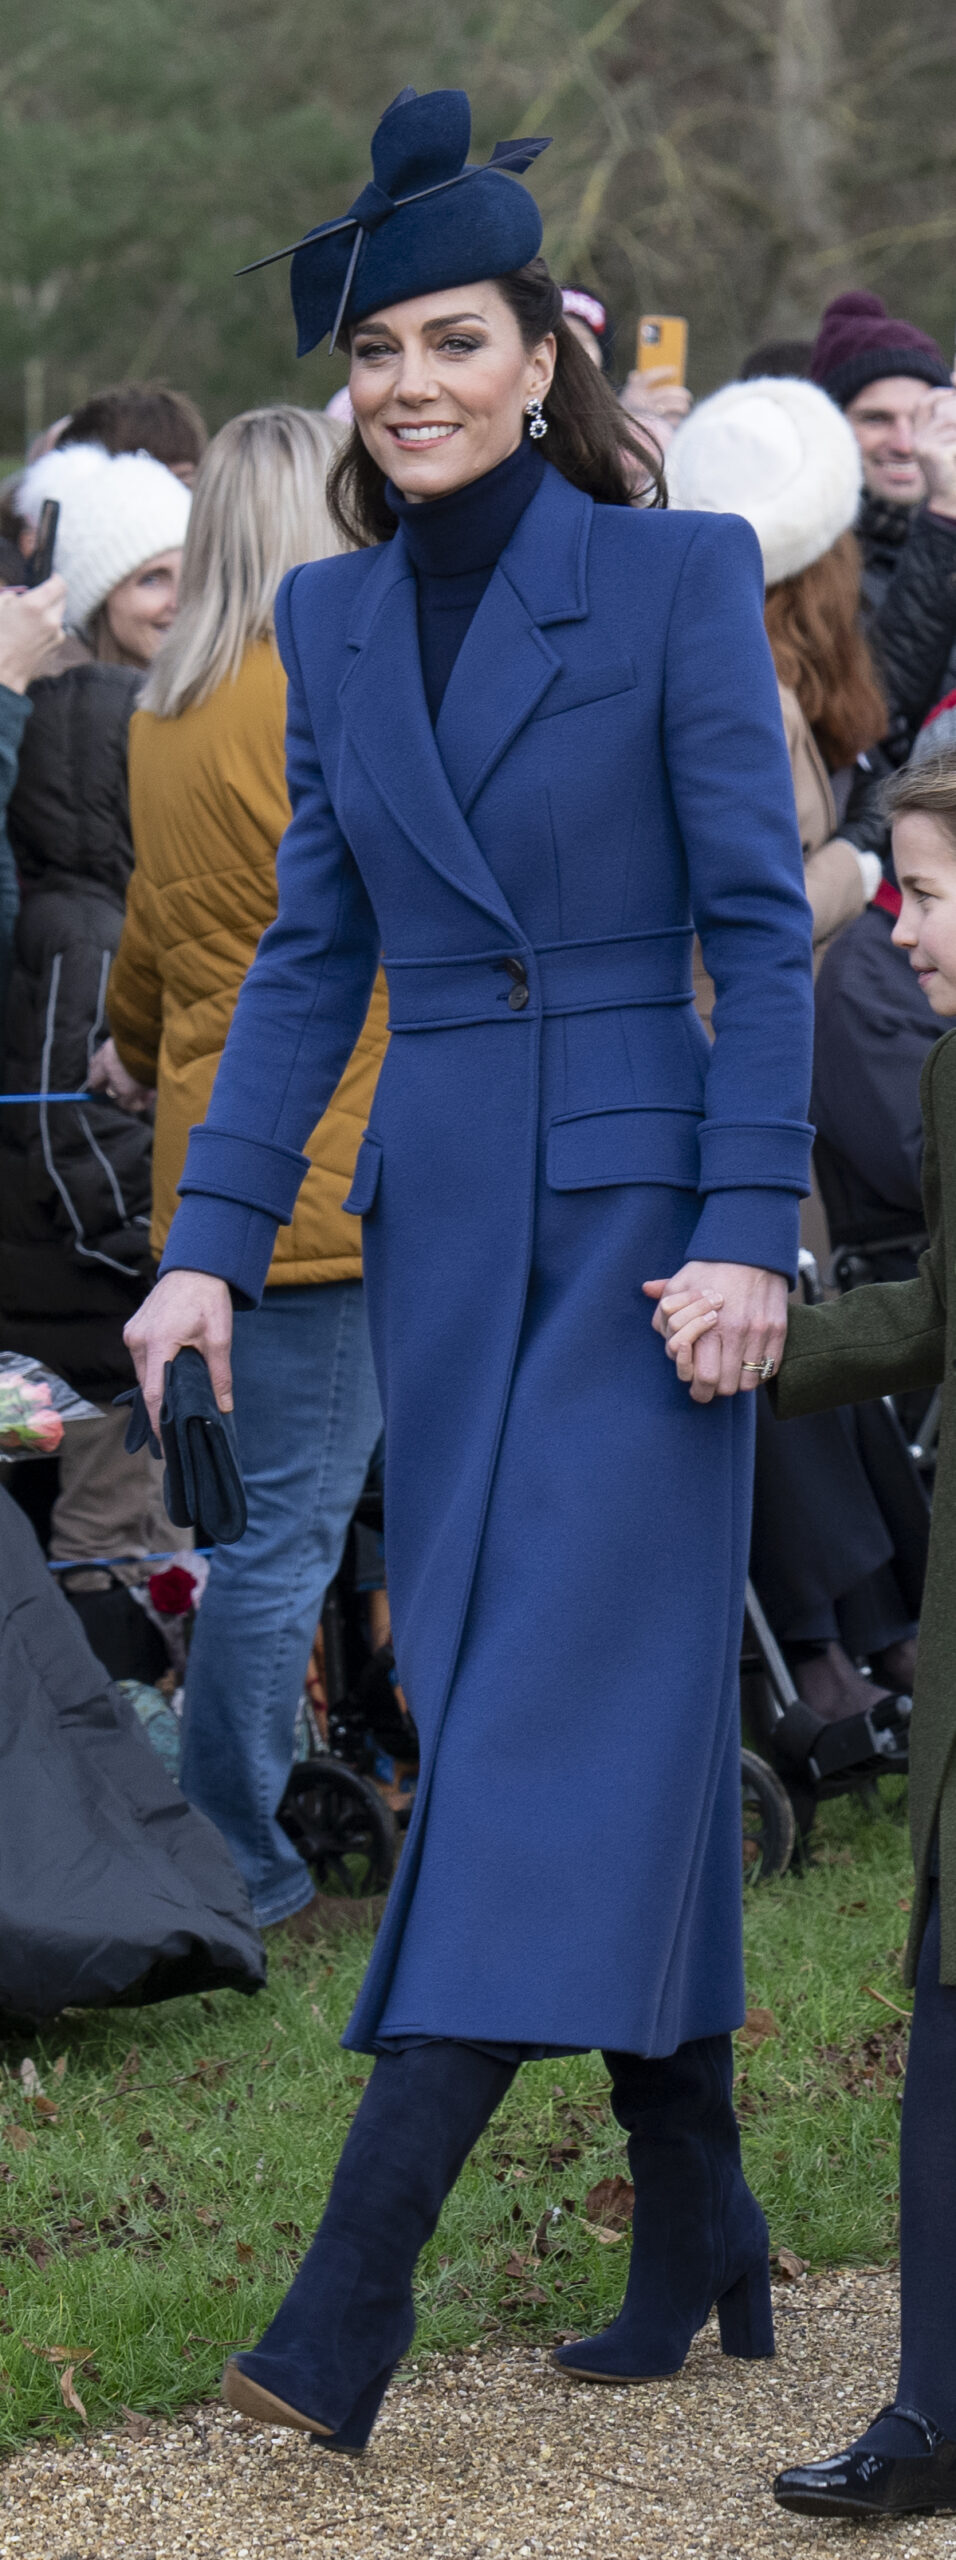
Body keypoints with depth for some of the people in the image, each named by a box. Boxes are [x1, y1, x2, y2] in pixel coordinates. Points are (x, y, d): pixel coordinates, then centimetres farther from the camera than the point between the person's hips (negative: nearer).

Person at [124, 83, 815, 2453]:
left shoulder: (678, 577, -6)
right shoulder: (332, 620, 9)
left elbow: (760, 922, -7)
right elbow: (313, 952, 13)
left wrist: (750, 1234, -14)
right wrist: (214, 1242, 6)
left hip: (637, 1199, -5)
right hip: (438, 1215, 6)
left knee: (553, 1713, -10)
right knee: (622, 1726, 10)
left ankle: (354, 2290, -18)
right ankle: (698, 2229, 19)